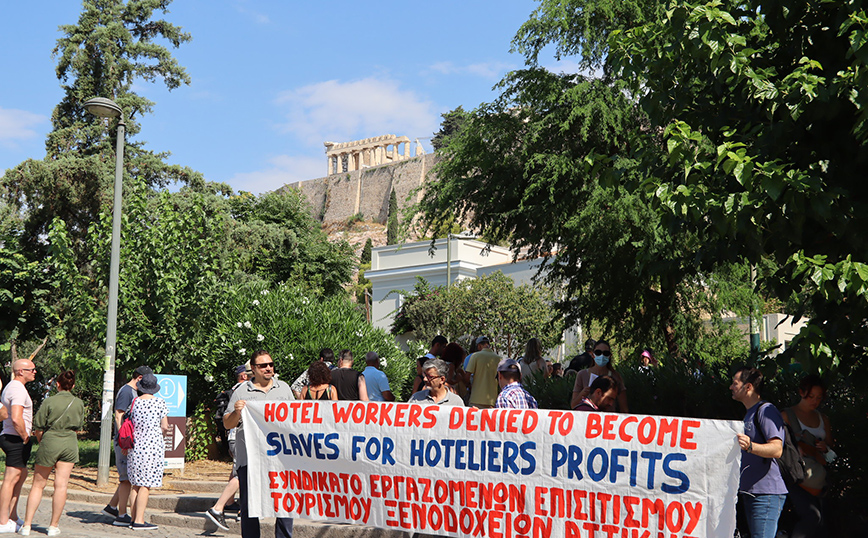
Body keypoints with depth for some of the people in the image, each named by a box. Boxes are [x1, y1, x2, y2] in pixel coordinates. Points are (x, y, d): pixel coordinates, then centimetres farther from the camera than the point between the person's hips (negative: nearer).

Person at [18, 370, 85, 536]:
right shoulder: (79, 403, 2)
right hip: (70, 443, 2)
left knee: (38, 484, 8)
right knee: (61, 485, 4)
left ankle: (27, 525, 7)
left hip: (50, 442, -2)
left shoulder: (49, 402, -8)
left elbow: (38, 429, -4)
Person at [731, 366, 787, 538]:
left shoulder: (766, 410, -10)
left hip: (767, 492, -10)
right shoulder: (749, 414, 22)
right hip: (749, 491, 10)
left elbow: (777, 449, -23)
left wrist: (750, 446, -38)